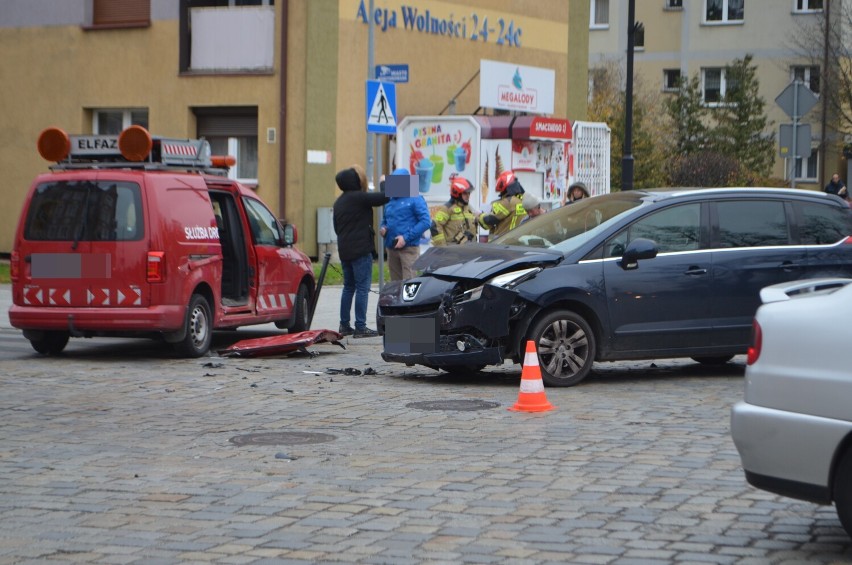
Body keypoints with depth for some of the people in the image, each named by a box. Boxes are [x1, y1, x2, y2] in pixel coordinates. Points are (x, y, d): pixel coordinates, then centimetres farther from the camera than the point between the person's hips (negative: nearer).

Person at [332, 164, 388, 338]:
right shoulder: (359, 198, -14)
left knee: (348, 286, 15)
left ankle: (344, 325, 16)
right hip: (361, 250, -9)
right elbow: (384, 198, -16)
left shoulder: (339, 202, 15)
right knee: (362, 287, -6)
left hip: (344, 250, 9)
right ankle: (360, 327, -8)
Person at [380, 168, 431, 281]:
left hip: (409, 248, -7)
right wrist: (383, 228, 3)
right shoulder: (390, 201, 15)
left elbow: (425, 221, -13)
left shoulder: (415, 199, -4)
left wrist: (406, 237, -18)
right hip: (391, 248, 7)